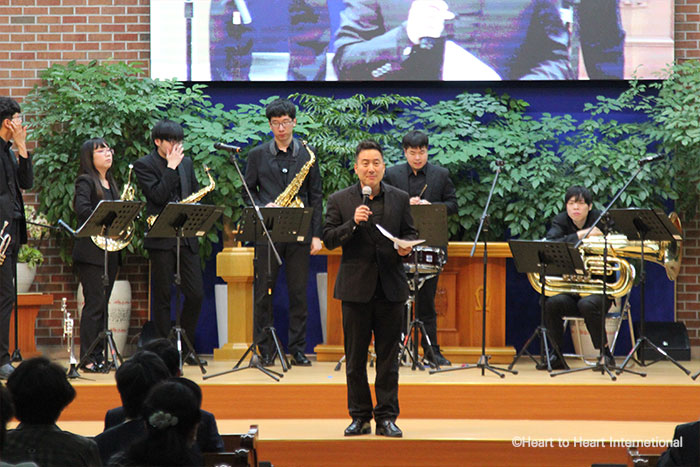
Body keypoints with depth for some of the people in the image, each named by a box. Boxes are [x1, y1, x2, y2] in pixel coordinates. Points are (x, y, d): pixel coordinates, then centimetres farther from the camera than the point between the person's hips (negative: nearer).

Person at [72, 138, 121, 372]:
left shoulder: (111, 184, 18)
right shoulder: (86, 181, -6)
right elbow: (82, 209, -21)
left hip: (110, 253, 8)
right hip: (91, 252, -8)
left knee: (102, 305, 9)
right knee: (94, 304, -9)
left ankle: (99, 356, 12)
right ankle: (87, 358, -7)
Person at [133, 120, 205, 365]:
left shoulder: (186, 162, 14)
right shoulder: (143, 165, -4)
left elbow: (196, 193, 21)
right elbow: (158, 196, -16)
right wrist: (171, 167, -14)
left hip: (186, 237, 5)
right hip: (161, 240, -5)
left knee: (196, 294, 2)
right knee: (162, 297, -1)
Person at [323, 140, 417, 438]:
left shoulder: (399, 199, 8)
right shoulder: (339, 200, 3)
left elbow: (409, 233, 12)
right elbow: (328, 240, -3)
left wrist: (406, 246, -10)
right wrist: (352, 224, -18)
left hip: (390, 287, 1)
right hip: (355, 287, -1)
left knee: (388, 356, 2)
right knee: (355, 357, 4)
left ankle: (386, 417, 7)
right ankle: (360, 417, 12)